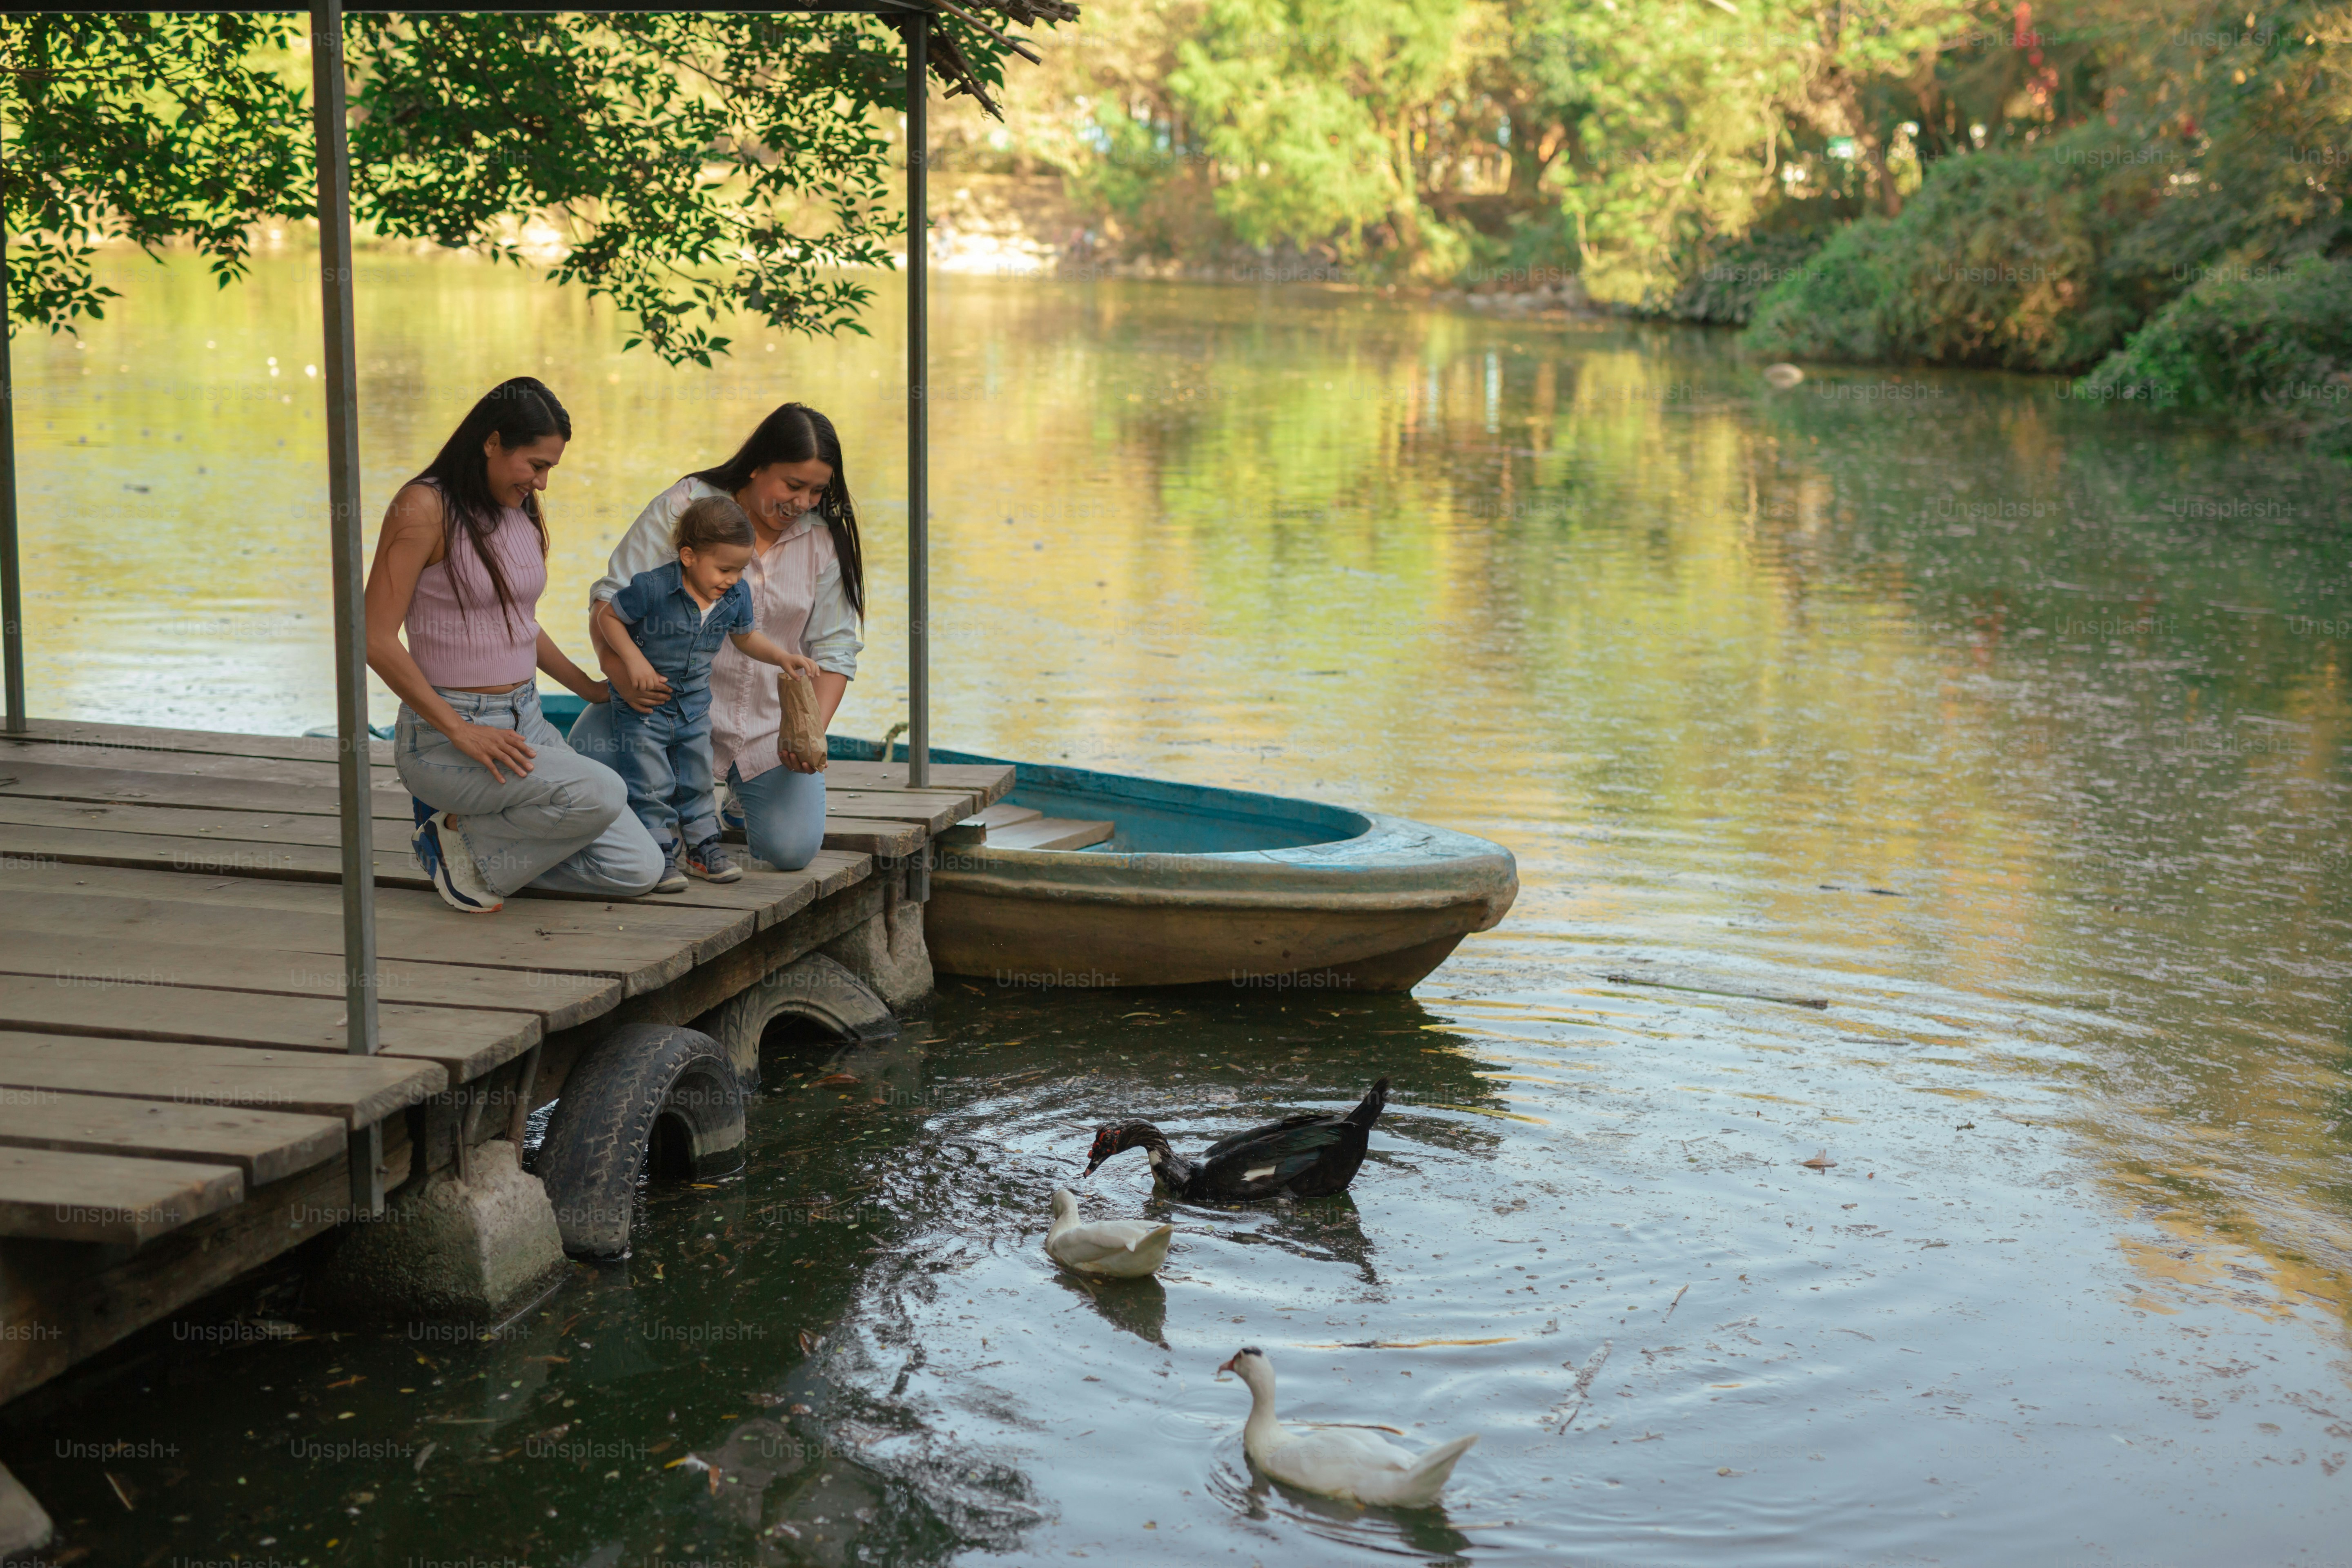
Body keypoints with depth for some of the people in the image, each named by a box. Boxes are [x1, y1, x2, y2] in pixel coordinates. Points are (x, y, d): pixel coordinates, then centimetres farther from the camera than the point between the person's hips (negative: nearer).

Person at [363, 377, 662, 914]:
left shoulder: (525, 513, 11)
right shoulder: (424, 507, -13)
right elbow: (376, 641, -16)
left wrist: (588, 687, 21)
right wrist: (460, 731, -21)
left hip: (525, 723, 8)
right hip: (441, 738, -8)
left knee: (638, 870, -4)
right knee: (600, 793, -30)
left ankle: (480, 845, 10)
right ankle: (462, 841, -6)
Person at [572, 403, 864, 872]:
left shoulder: (825, 540, 0)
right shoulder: (684, 508, -9)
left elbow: (835, 647, 2)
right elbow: (610, 600, -11)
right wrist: (624, 659, -34)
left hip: (771, 722, 2)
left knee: (793, 848, -14)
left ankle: (747, 794, 25)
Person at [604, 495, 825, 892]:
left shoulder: (736, 597, -8)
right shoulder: (653, 588, -26)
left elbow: (744, 638, 12)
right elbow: (607, 616, -15)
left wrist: (783, 658, -2)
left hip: (694, 705, 5)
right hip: (643, 707, -5)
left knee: (696, 780, 16)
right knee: (651, 784, -3)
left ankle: (702, 847, 28)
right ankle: (660, 854, 7)